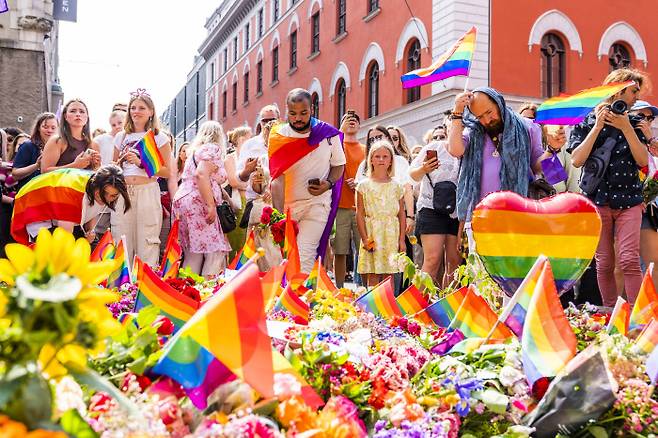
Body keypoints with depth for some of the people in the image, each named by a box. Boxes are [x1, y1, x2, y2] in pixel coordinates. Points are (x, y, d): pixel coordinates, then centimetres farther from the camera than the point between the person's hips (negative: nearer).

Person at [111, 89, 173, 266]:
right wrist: (122, 160, 1)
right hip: (123, 193, 3)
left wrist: (140, 163, -11)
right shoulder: (121, 137, 15)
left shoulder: (159, 137, 5)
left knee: (147, 244, -5)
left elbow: (167, 172, -2)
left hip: (147, 192, -3)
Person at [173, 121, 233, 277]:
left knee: (193, 252, 7)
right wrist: (211, 205, -20)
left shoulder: (196, 150, 26)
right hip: (197, 202, -9)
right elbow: (201, 175, -18)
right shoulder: (213, 148, -2)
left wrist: (226, 197, 42)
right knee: (214, 251, -10)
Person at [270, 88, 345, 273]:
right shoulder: (278, 137, -6)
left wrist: (328, 184, -13)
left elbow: (339, 165, 9)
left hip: (317, 204, -1)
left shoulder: (328, 134, -5)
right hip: (286, 205, 2)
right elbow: (277, 179, -12)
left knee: (305, 254, -15)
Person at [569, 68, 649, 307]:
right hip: (598, 198, -1)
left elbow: (643, 160, 0)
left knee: (629, 260, -11)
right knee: (604, 263, 2)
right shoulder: (587, 121, 4)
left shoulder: (633, 123, 13)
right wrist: (598, 126, -10)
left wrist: (626, 128, -9)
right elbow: (577, 160, -8)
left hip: (628, 200, 2)